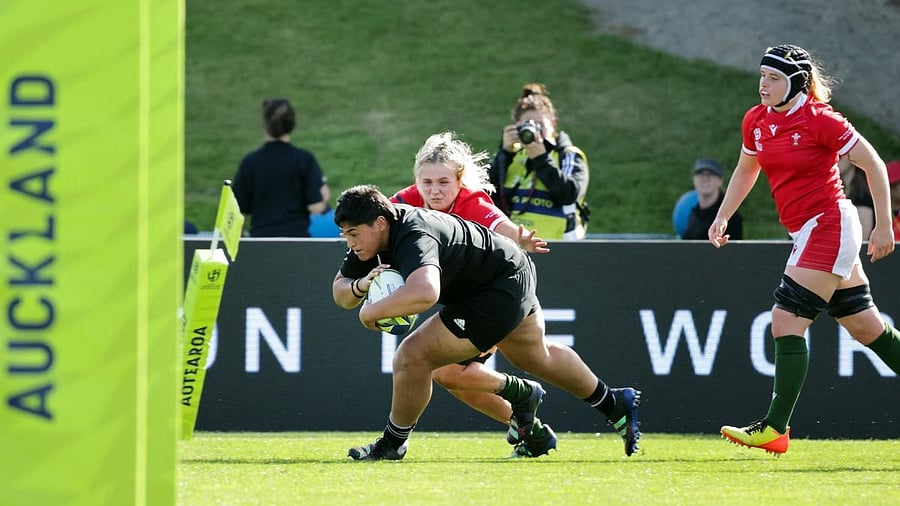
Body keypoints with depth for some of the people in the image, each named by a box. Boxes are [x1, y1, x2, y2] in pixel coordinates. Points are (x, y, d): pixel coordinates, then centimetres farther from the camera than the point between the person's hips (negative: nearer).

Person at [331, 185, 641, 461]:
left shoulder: (413, 239, -38)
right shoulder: (372, 236, -9)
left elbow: (424, 292, -58)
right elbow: (340, 291, -2)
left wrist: (372, 311, -45)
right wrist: (360, 286, -25)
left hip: (500, 294, -11)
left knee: (412, 357, -17)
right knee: (539, 357, 33)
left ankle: (393, 443, 4)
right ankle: (615, 404, 52)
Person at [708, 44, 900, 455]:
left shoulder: (819, 119, -15)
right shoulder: (756, 121, 6)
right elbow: (746, 170, 25)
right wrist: (722, 217, 16)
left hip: (829, 225, -8)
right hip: (806, 232, 8)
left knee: (787, 322, -13)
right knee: (865, 326, 13)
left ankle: (775, 428, -12)